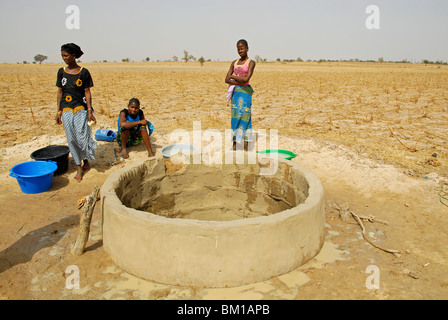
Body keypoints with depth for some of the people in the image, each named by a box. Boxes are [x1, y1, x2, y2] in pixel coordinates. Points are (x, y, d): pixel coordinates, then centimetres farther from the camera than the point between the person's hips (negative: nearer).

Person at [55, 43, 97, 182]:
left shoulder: (83, 72, -2)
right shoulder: (61, 72, 7)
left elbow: (87, 92, -2)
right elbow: (60, 92, 10)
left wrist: (89, 111, -7)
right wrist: (58, 111, 6)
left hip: (81, 108, -3)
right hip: (66, 109, 3)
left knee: (82, 135, -11)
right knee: (71, 139, 3)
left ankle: (86, 161, 15)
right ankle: (79, 168, 13)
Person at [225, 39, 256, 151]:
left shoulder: (251, 63, -2)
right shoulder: (234, 63, 13)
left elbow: (246, 79, -16)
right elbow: (227, 80, 4)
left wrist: (233, 76, -3)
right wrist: (239, 82, -10)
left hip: (245, 92, -5)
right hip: (235, 92, 5)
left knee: (243, 117, -5)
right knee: (235, 117, 5)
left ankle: (246, 146, 1)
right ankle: (234, 144, 10)